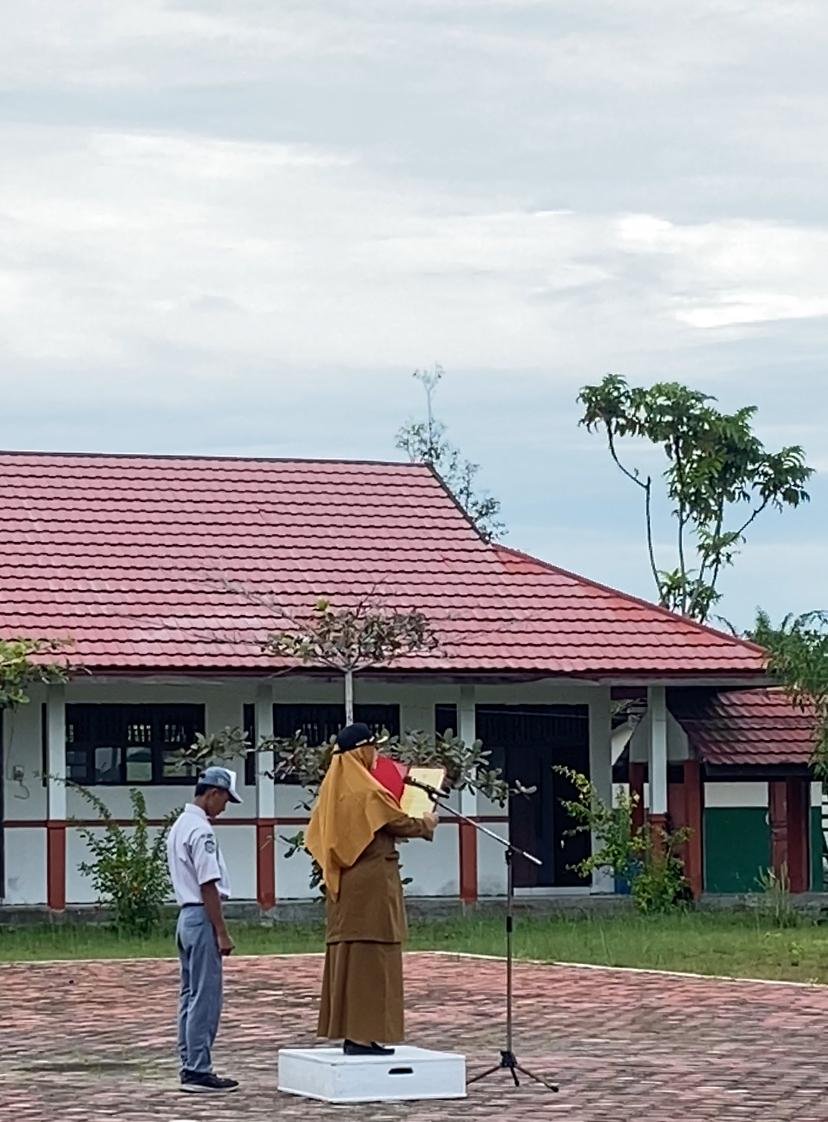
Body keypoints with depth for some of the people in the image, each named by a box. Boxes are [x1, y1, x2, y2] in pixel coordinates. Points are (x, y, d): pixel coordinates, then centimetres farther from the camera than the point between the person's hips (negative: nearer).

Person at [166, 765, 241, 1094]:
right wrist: (222, 933, -17)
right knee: (206, 997, -7)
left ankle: (190, 1067, 15)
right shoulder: (201, 830, -16)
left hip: (186, 915, 10)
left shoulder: (180, 825, 14)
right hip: (202, 918, -10)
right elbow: (208, 885, -20)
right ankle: (199, 1071, -7)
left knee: (191, 996, 12)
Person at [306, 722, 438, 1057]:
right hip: (371, 882, -9)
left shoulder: (333, 788, 10)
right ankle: (364, 1036, -8)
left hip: (343, 887, 9)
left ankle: (349, 1032, 13)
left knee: (346, 956, 10)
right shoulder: (367, 791, -16)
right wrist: (426, 824, 10)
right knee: (370, 957, -6)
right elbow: (398, 822, -9)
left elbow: (315, 834, 18)